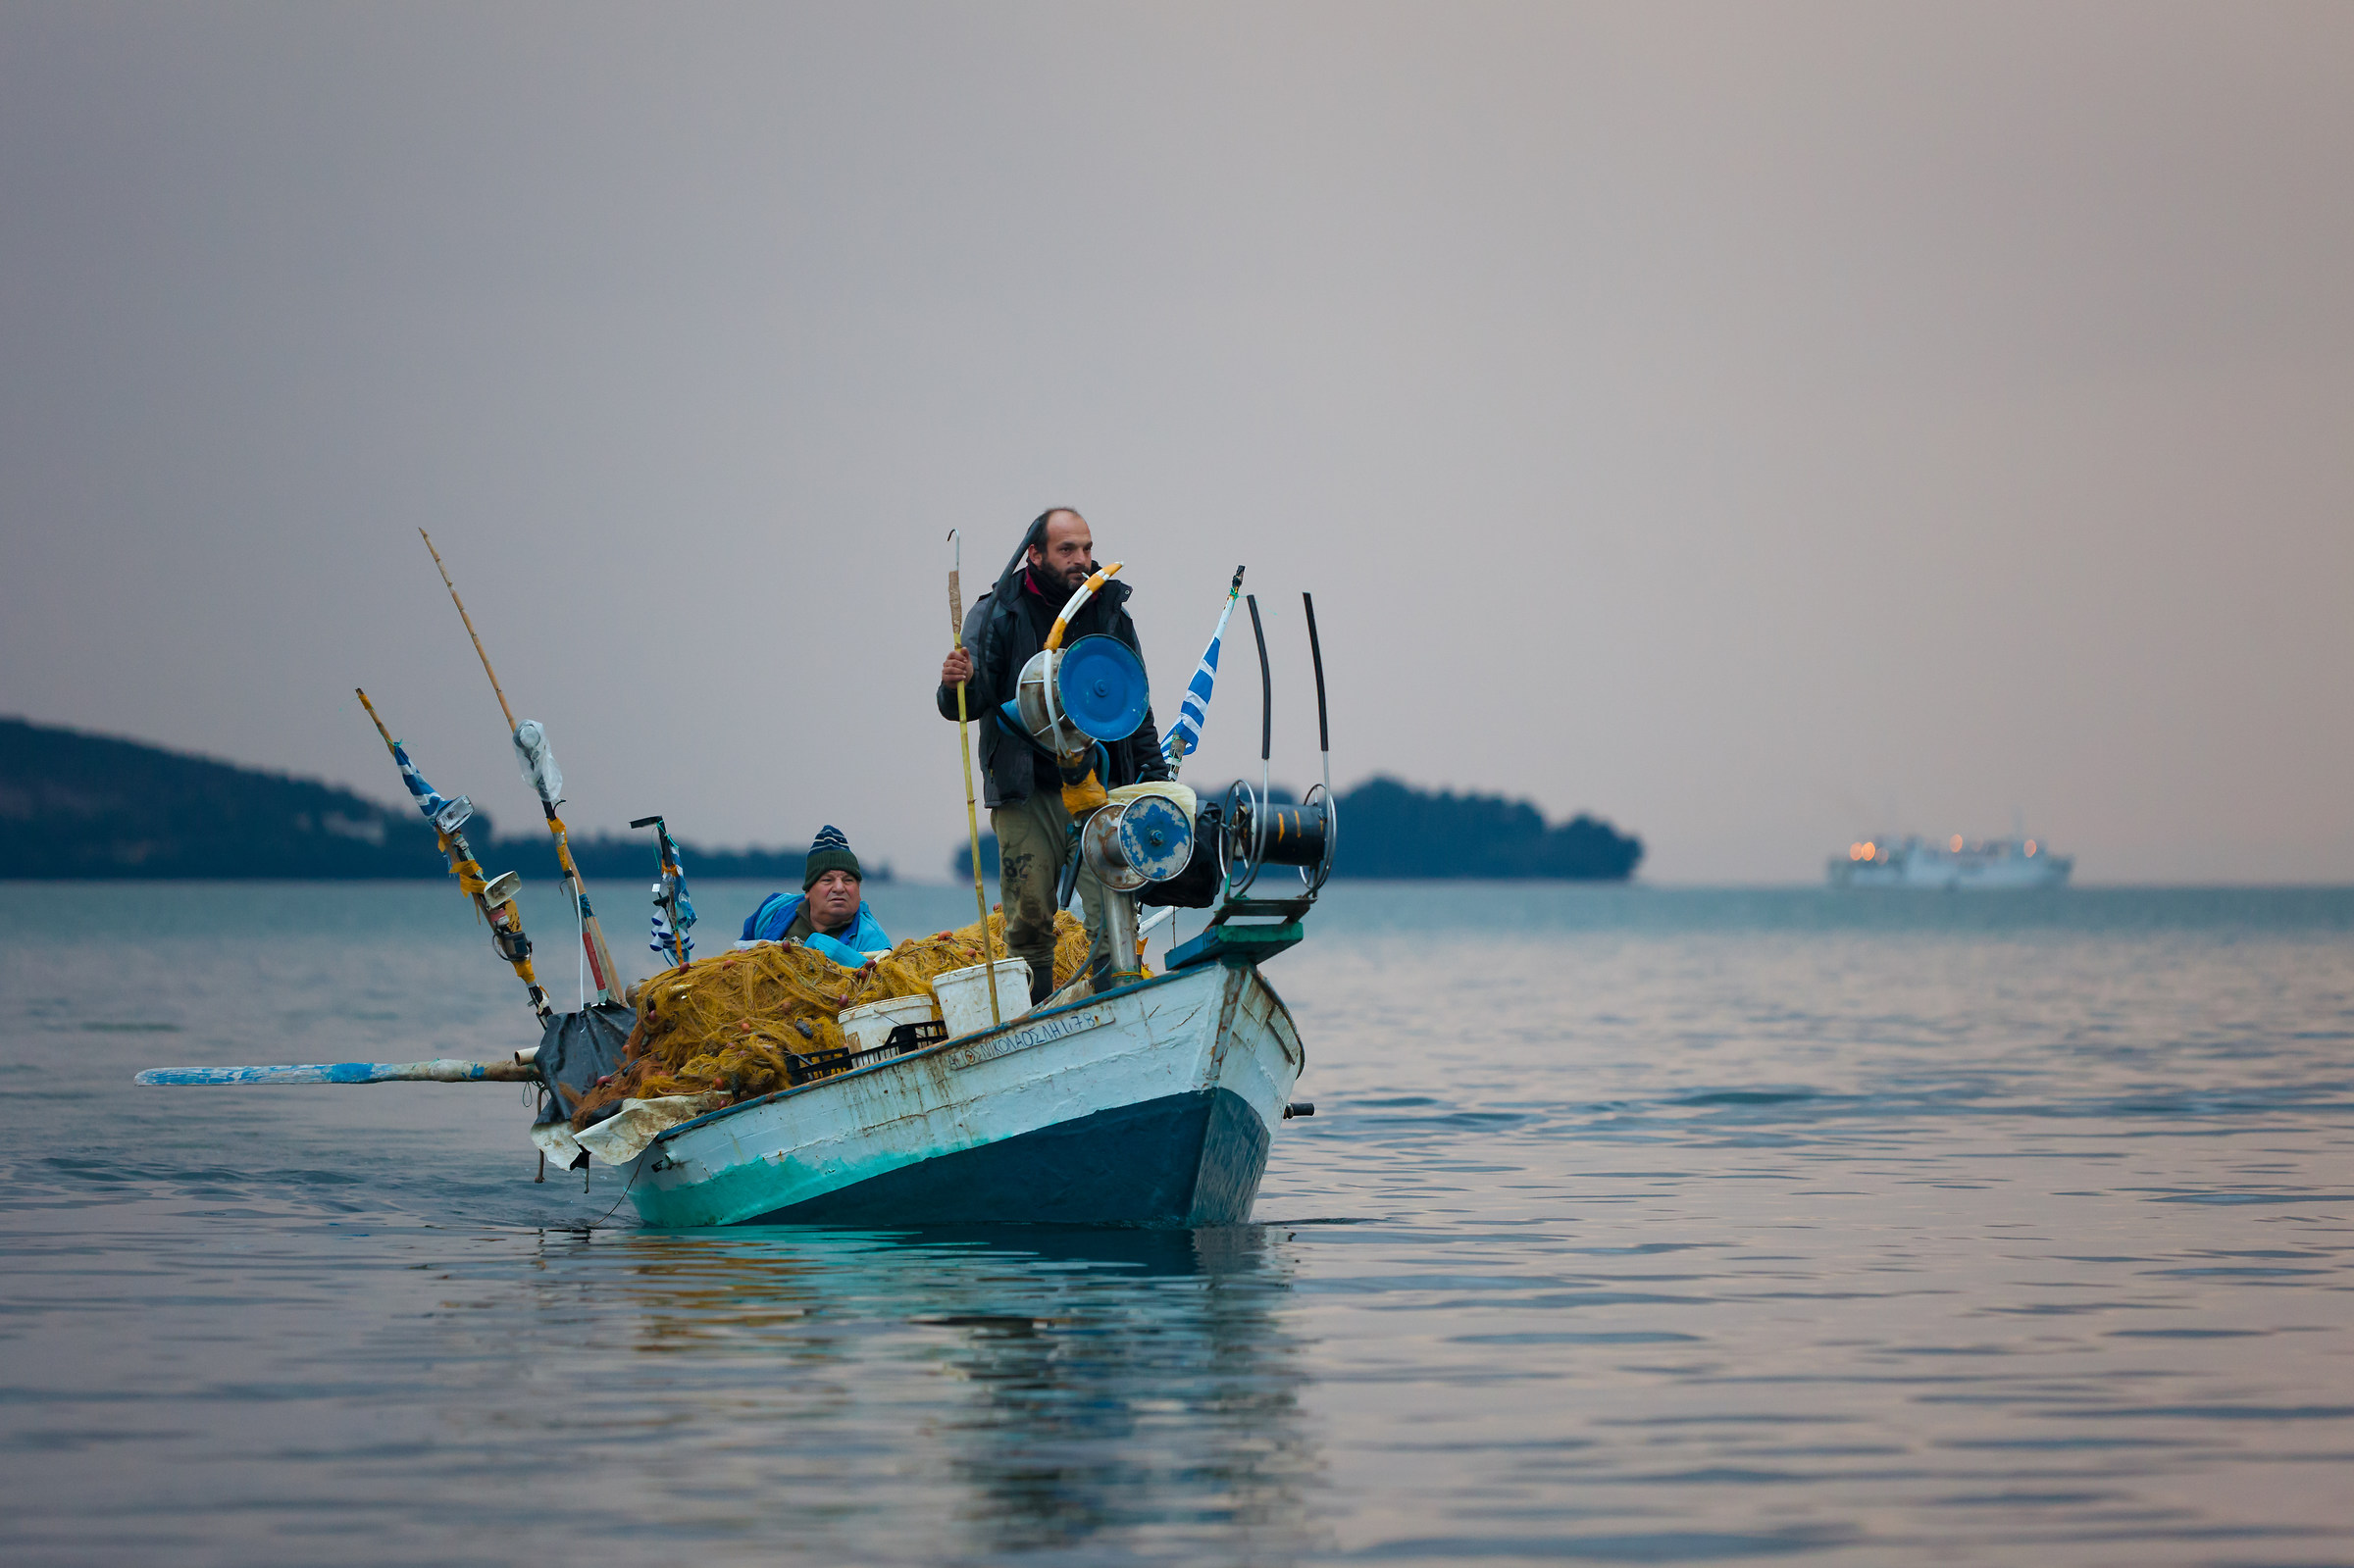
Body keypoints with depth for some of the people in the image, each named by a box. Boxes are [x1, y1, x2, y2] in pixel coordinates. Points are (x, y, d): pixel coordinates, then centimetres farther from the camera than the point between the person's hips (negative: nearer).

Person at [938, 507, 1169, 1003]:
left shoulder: (1111, 612, 9)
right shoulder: (996, 614, -1)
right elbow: (969, 705, -6)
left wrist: (1153, 771, 14)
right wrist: (957, 686, -29)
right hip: (1027, 794, -2)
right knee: (1030, 922, 0)